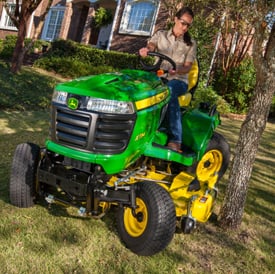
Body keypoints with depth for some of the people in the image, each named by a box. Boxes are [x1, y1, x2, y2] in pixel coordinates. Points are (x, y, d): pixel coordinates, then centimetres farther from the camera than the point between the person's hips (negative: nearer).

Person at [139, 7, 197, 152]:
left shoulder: (191, 43, 8)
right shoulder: (160, 35, 10)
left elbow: (188, 67, -2)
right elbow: (151, 45, -11)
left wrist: (176, 70, -26)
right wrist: (146, 49, -37)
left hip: (179, 80, -1)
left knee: (169, 91, -39)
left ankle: (176, 139, -44)